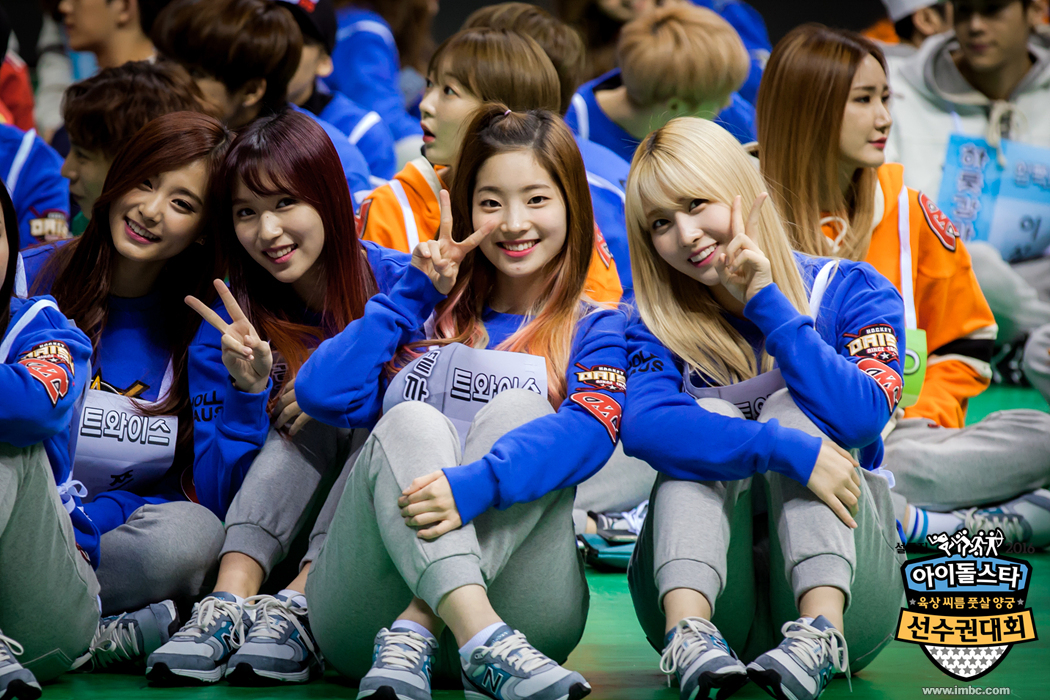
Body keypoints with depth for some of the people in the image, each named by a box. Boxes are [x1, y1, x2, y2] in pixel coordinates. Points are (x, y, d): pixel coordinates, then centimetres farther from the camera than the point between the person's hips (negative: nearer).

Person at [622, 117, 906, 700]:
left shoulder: (850, 292, 0)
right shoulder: (660, 327, 2)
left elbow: (861, 418, -20)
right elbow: (642, 426, -22)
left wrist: (767, 303, -19)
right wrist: (786, 450, -34)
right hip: (705, 585, 1)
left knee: (793, 407, -21)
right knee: (711, 417, -20)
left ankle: (821, 630, -43)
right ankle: (689, 631, -43)